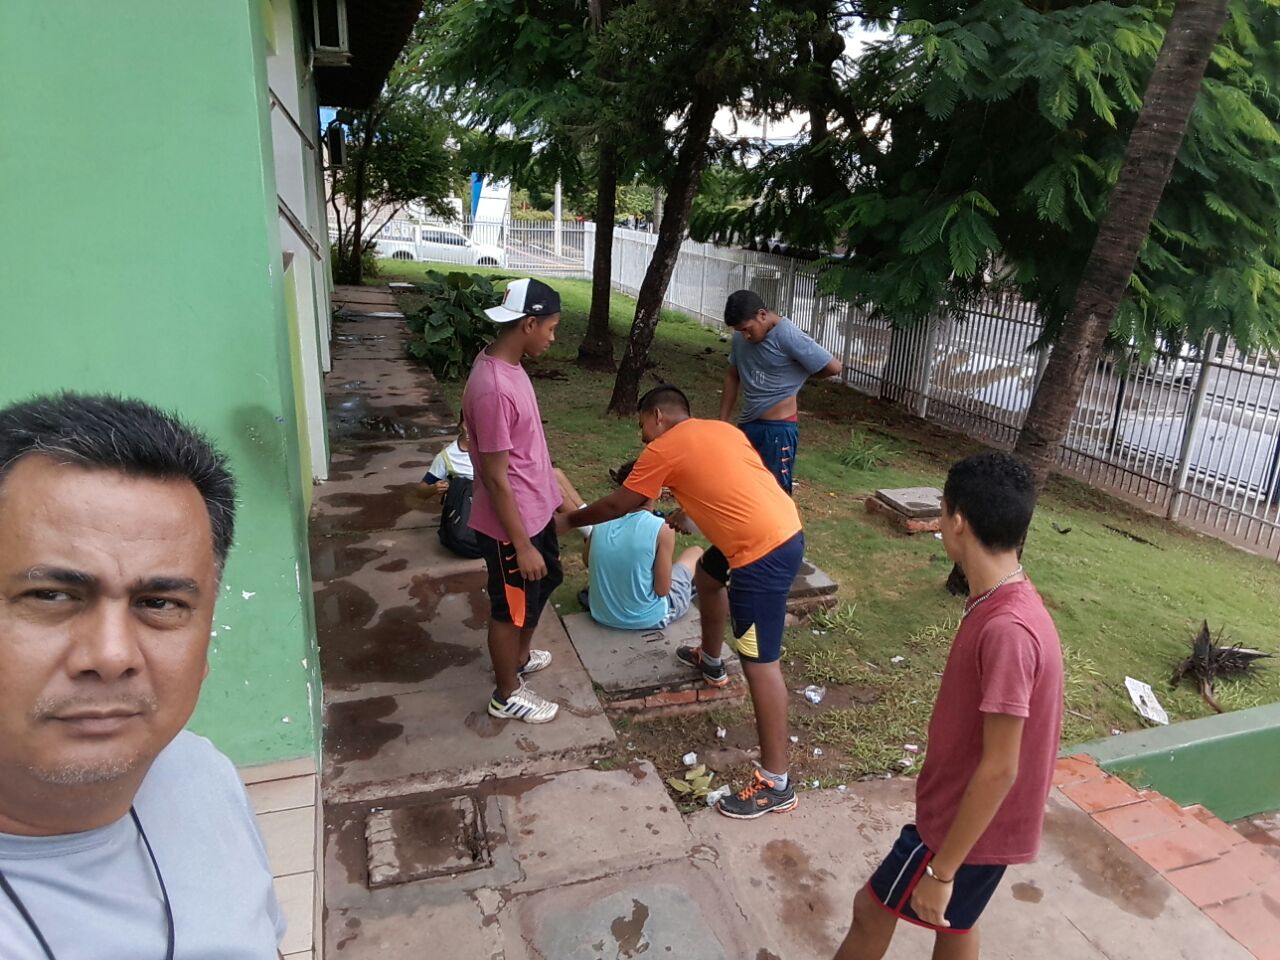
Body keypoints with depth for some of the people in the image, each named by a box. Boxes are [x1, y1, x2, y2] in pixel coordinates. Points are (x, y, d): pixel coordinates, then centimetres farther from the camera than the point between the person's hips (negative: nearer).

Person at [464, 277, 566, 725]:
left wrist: (558, 499, 22)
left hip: (535, 509, 10)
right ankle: (507, 694, 33)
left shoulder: (508, 364, 1)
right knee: (511, 608, 10)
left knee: (546, 581, 28)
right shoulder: (493, 388, -31)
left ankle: (520, 657, 51)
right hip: (510, 525, -10)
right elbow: (495, 479, -26)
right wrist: (522, 545, -20)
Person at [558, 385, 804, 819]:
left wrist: (570, 520, 20)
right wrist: (686, 512, 40)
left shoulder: (663, 450, -4)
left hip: (765, 551, -10)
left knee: (758, 662, -5)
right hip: (783, 530, 10)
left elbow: (617, 506, 5)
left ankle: (775, 783, 2)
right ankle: (711, 662, 54)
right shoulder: (721, 430, 16)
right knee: (707, 576, 33)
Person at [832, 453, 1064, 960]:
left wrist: (941, 868, -20)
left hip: (972, 826, -8)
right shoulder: (1004, 603, -3)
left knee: (872, 908, 12)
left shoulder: (1007, 630, -33)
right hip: (964, 809, 8)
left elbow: (999, 769, -28)